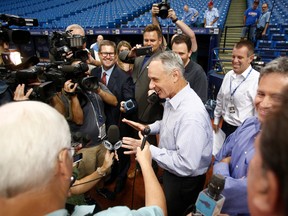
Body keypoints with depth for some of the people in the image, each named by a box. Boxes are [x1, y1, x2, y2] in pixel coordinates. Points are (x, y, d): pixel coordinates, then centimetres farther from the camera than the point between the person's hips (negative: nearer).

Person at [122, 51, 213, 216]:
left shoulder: (191, 114, -37)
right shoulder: (172, 97, -6)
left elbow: (186, 165, -34)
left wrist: (148, 149, -29)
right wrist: (148, 128, -2)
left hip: (185, 181, -8)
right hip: (170, 171, 8)